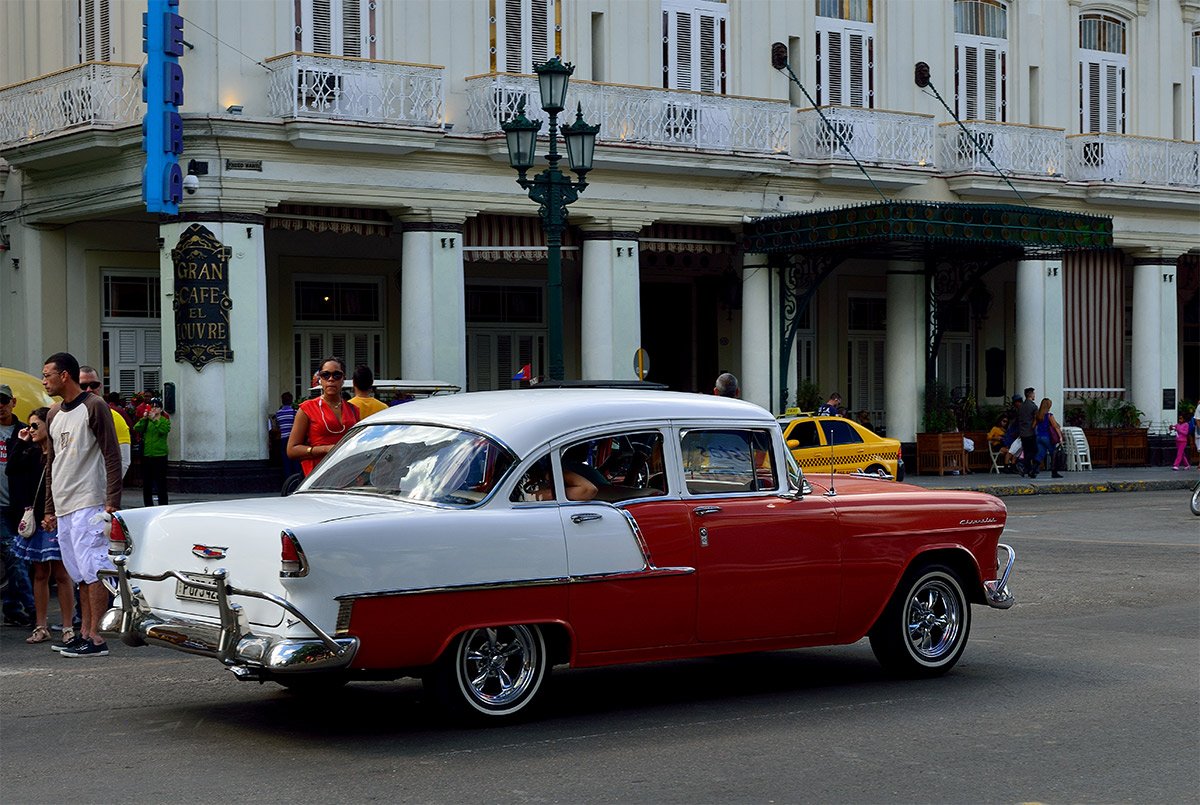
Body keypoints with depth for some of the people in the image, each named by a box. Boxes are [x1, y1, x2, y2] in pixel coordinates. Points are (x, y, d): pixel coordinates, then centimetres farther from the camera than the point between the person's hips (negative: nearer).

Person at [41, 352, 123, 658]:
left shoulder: (94, 407, -6)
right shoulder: (54, 414, 18)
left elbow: (112, 457, -9)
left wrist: (112, 503, -16)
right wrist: (50, 509, 20)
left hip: (89, 504, -8)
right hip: (63, 507, 8)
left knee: (93, 569, -9)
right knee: (80, 573, 9)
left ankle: (95, 638, -9)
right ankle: (84, 633, 12)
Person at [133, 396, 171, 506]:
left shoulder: (164, 420, 2)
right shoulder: (146, 420, 11)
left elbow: (164, 430, -18)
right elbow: (136, 428, -5)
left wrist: (154, 420, -24)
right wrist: (144, 418, -17)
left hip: (160, 455, -4)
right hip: (146, 455, 4)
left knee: (161, 483, -6)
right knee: (146, 483, 9)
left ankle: (163, 506, -3)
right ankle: (148, 506, 18)